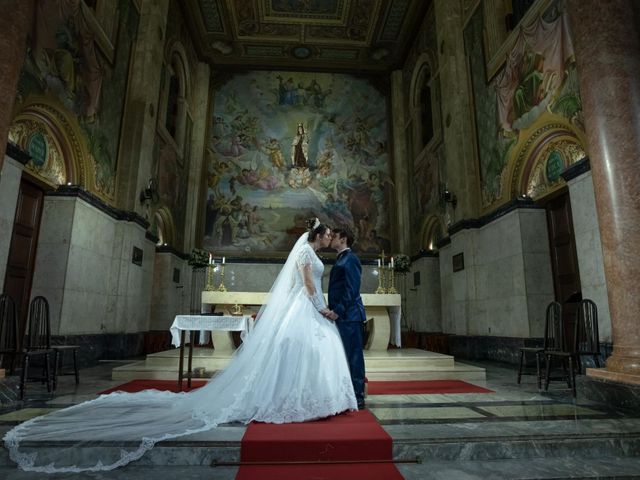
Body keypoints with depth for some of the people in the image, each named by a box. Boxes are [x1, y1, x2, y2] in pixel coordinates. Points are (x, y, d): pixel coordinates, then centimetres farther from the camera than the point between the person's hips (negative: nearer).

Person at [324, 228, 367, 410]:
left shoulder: (350, 259, -8)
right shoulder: (341, 260, 20)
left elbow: (352, 289, -17)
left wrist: (337, 310, -19)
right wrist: (333, 310, 14)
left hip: (349, 315, -9)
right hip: (341, 315, 9)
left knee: (353, 356, -3)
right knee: (345, 356, 12)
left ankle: (358, 397, 4)